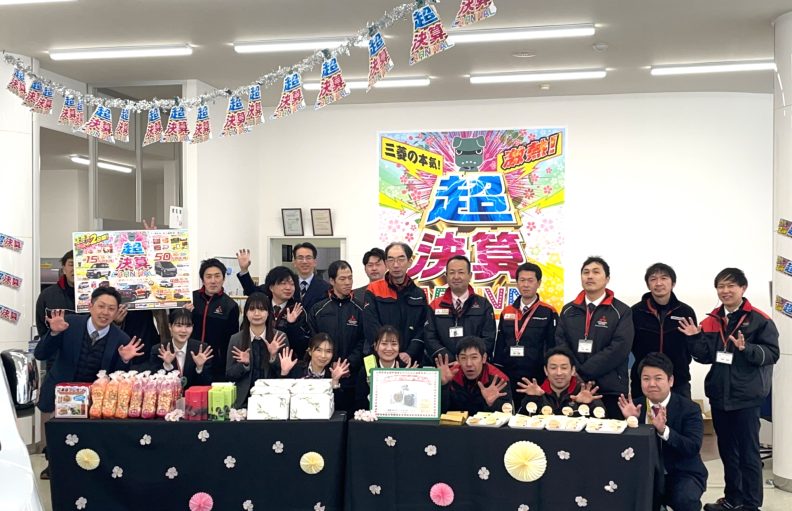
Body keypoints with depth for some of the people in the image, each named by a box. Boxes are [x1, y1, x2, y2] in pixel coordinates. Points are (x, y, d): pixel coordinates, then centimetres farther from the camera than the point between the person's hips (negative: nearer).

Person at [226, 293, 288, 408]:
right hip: (244, 400, 1)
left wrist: (273, 356, -13)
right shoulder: (236, 339, 4)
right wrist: (244, 364, -12)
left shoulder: (280, 338, 1)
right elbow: (229, 375, 6)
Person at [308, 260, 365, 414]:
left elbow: (364, 343, 0)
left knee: (350, 417, 1)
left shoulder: (360, 310, 5)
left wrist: (348, 364, -11)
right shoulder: (318, 310, 8)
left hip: (351, 379, -1)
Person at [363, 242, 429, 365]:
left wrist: (410, 354, -14)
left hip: (412, 362, 2)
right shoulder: (373, 291, 1)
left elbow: (422, 331, 2)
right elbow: (372, 328, -9)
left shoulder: (419, 294, 9)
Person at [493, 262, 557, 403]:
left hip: (537, 379, -3)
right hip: (508, 379, 4)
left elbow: (553, 348, -3)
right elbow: (499, 346, 13)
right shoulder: (506, 312, 11)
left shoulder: (548, 313, -1)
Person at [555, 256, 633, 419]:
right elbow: (560, 345, 4)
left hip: (610, 390, -3)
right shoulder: (568, 311, 13)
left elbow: (618, 349, -10)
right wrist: (575, 374, -12)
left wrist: (582, 372, -14)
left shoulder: (621, 312, 1)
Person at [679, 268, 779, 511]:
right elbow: (705, 357, 8)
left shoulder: (759, 320, -8)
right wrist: (695, 338, -9)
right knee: (726, 449, 16)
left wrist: (746, 349, -27)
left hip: (746, 396, -6)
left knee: (748, 451, 1)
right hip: (719, 395, 6)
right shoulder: (711, 321, 7)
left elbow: (772, 353, -12)